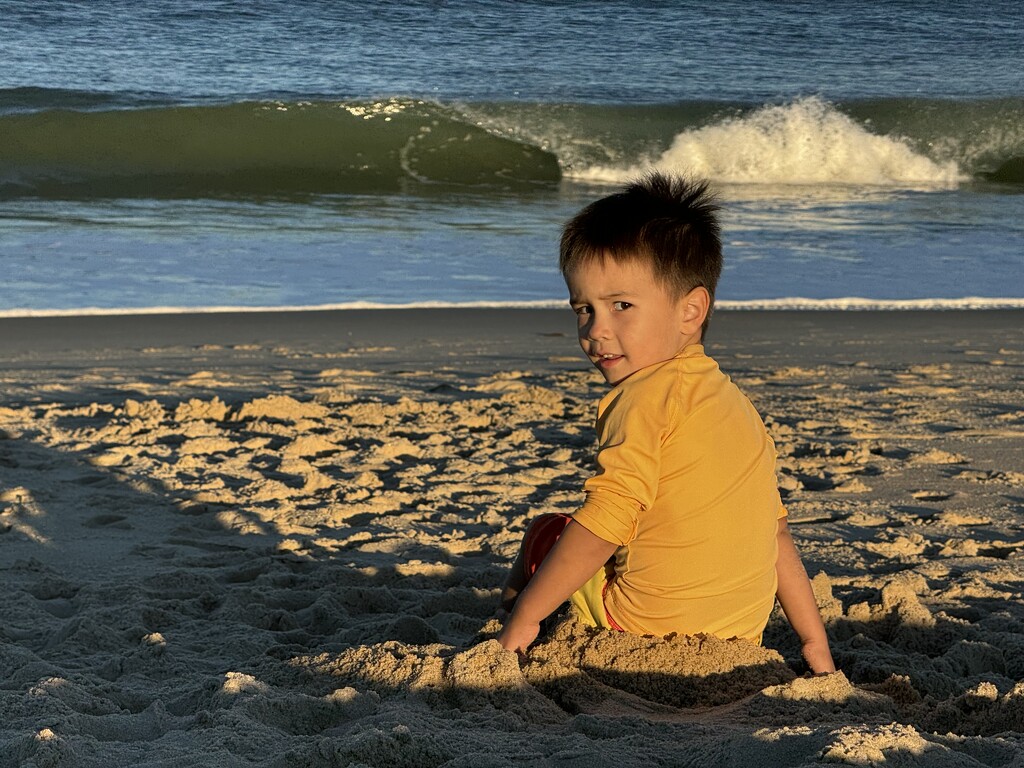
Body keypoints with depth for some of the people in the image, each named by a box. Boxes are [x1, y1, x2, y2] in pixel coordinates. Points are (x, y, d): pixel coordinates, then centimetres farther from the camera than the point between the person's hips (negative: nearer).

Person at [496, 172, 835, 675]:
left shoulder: (646, 395, -14)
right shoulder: (732, 399, 11)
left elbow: (606, 522, -22)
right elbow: (773, 531, 14)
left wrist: (523, 615, -17)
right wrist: (815, 644, 19)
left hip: (647, 624, -8)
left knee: (544, 535, 15)